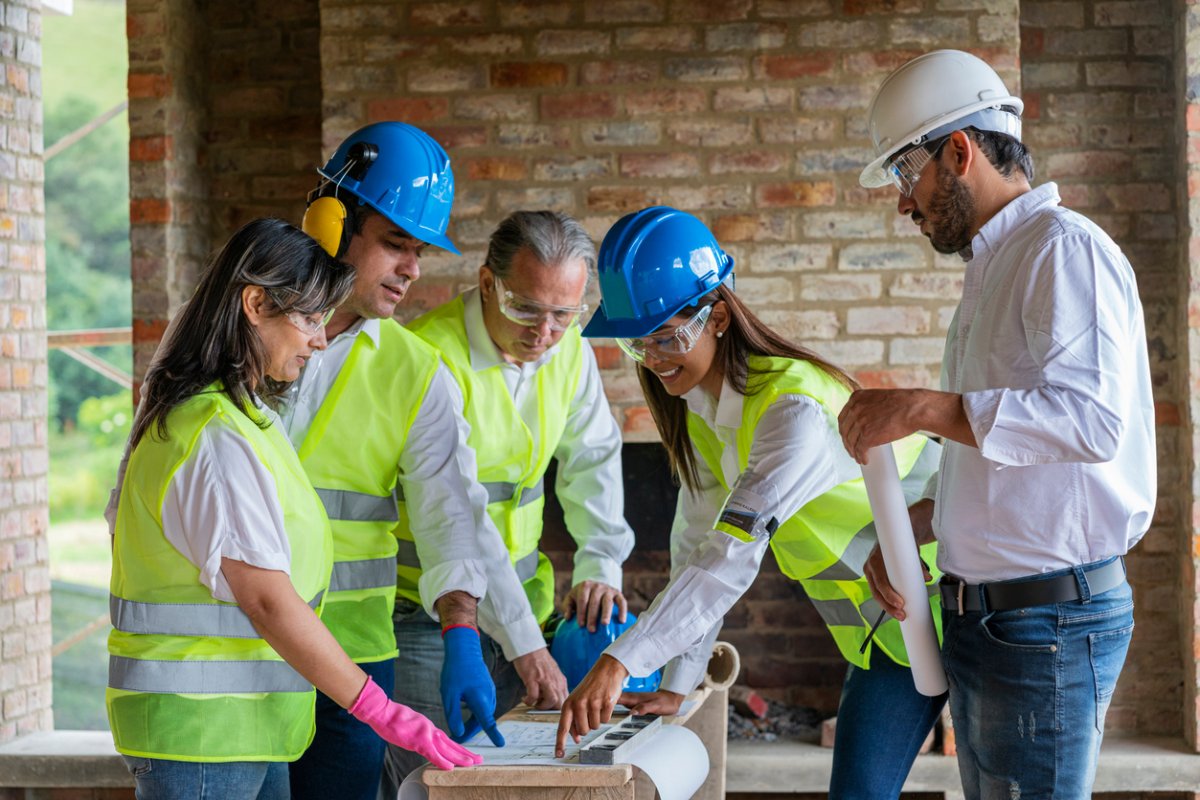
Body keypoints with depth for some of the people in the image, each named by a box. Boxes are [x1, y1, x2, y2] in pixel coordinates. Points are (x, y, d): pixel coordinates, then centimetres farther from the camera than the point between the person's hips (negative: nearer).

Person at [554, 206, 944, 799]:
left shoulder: (795, 409, -29)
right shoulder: (695, 403, 0)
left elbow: (735, 555, -38)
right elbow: (699, 543, 3)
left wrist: (619, 662, -45)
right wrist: (675, 685, -4)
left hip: (940, 601, -8)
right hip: (878, 624, 8)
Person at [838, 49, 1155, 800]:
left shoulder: (1067, 250, -13)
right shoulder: (994, 265, 19)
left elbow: (1093, 419, -28)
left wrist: (925, 408, -27)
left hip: (1049, 618, -10)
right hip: (981, 616, 10)